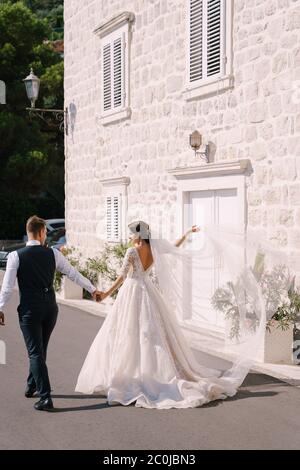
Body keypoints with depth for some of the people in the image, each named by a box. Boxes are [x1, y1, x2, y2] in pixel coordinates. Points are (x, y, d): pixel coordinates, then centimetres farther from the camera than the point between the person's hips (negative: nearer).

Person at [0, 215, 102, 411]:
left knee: (36, 352, 0)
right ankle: (32, 386, 38)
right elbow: (73, 273, 7)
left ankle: (45, 397, -6)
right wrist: (93, 289, 17)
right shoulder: (53, 253, 0)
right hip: (50, 307, 4)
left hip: (29, 309, -3)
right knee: (40, 350, 20)